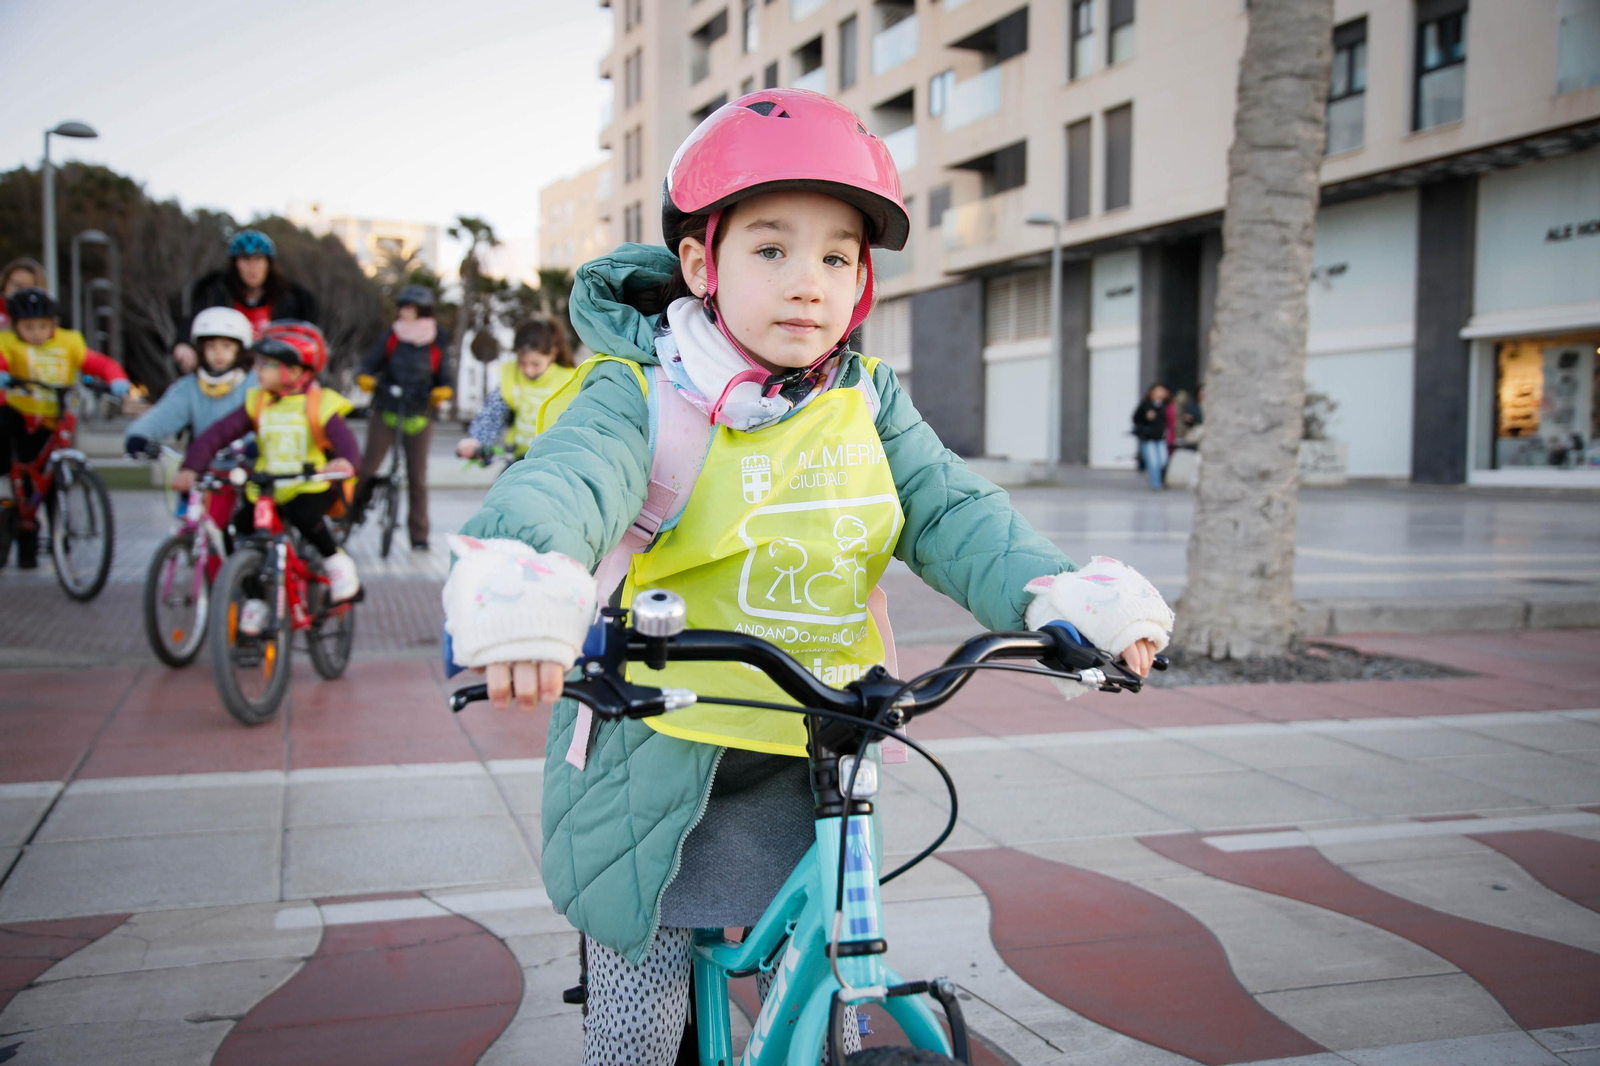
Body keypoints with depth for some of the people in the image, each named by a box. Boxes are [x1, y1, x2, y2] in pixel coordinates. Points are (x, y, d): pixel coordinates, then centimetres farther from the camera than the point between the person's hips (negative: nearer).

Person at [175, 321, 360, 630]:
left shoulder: (320, 404, -7)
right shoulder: (257, 404, 5)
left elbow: (345, 439, -22)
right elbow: (218, 433, -2)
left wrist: (344, 461, -47)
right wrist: (190, 468, -16)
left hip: (312, 487, -5)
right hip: (267, 489, 5)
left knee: (303, 515, -34)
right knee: (243, 525, -13)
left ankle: (336, 561, -5)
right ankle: (256, 598, 8)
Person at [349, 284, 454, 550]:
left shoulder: (436, 346, 2)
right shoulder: (391, 339, 4)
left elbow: (446, 378, 3)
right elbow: (368, 365, 4)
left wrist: (443, 391, -20)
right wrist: (365, 378, -18)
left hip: (418, 418, 0)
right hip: (385, 413, 1)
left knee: (417, 478, 1)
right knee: (367, 468, -9)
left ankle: (419, 535, 8)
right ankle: (350, 512, 13)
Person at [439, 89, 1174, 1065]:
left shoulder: (868, 404, 3)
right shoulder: (644, 396, -11)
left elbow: (950, 509, -3)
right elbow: (569, 482, -29)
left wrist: (1062, 592, -22)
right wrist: (523, 587, -53)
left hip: (811, 763, 4)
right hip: (660, 757, -3)